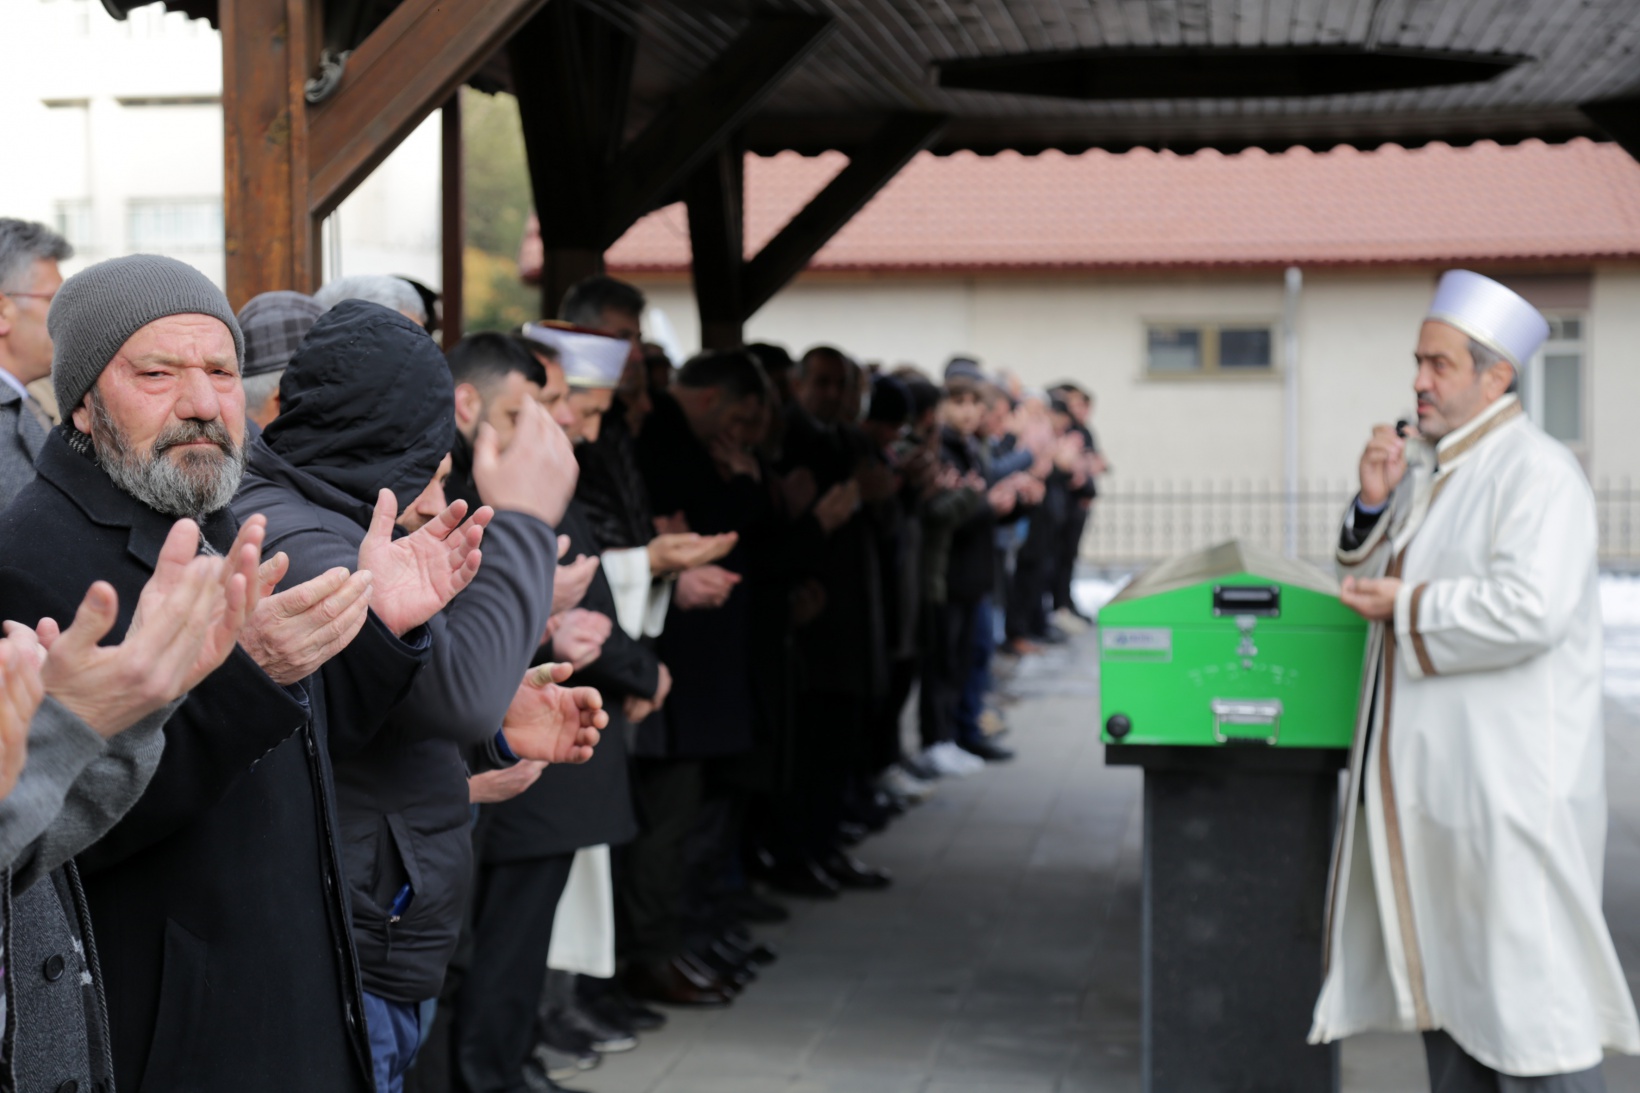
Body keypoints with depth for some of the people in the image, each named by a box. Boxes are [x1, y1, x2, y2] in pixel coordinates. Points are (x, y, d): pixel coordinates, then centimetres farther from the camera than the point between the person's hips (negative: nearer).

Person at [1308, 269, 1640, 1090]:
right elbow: (1372, 577, 20)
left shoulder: (1537, 474, -15)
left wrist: (1406, 607, -16)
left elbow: (1528, 610, -27)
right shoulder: (1426, 464, 12)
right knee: (1444, 966, 15)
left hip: (1508, 777, -9)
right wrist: (1373, 504, 1)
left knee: (1525, 975, -6)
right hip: (1428, 767, 9)